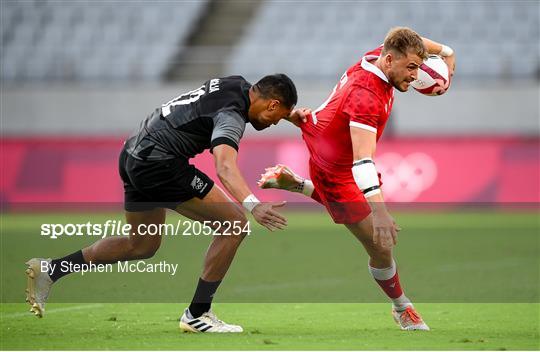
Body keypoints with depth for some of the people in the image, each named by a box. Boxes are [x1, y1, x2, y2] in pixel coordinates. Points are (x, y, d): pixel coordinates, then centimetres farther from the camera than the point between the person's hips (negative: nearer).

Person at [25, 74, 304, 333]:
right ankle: (197, 314, -3)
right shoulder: (231, 115, -15)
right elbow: (225, 165, -33)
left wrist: (289, 114, 32)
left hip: (133, 156, 10)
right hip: (159, 163, -10)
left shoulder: (237, 84, 12)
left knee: (142, 246, 25)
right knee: (235, 225, -8)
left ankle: (49, 270, 22)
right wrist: (253, 206, -46)